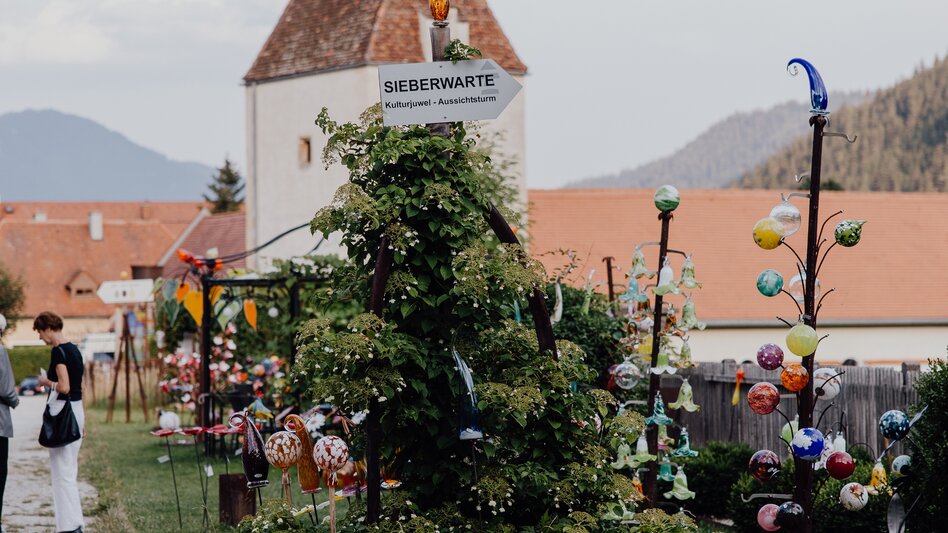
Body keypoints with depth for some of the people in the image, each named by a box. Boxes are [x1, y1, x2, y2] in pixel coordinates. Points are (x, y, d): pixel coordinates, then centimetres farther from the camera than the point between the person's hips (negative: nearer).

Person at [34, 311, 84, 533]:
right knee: (70, 469, 15)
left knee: (62, 470, -4)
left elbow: (64, 387, -24)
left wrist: (46, 382, -4)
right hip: (77, 409, 9)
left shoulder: (58, 351, -15)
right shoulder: (74, 349, 12)